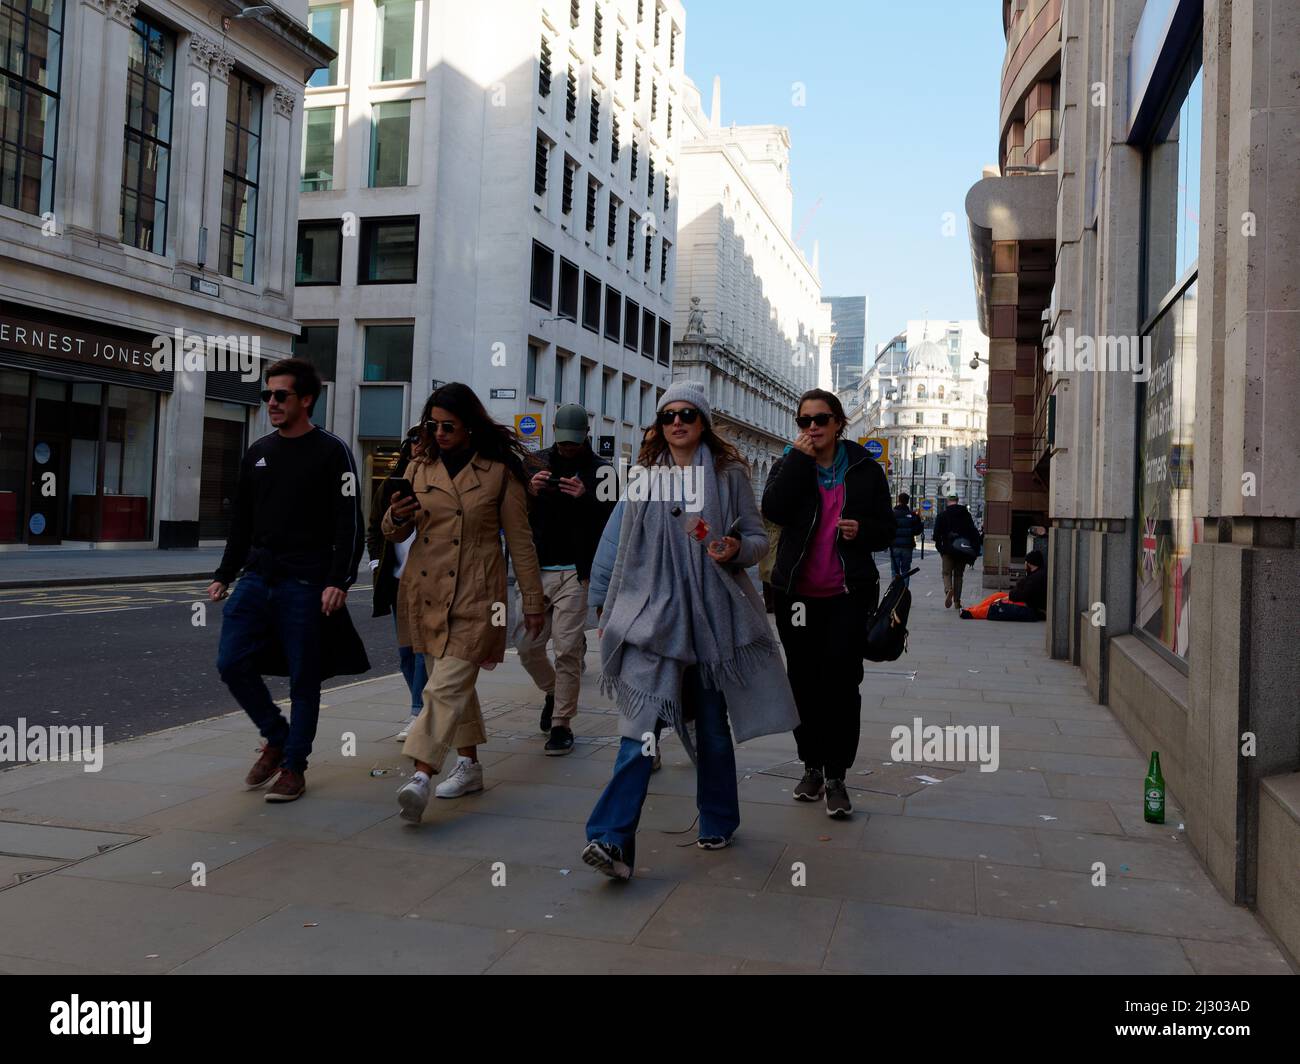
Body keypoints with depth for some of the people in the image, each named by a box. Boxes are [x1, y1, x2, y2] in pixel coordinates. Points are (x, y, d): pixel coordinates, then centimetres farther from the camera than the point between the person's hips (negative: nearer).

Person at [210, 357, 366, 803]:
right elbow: (241, 523, 20)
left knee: (303, 679, 1)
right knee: (232, 664, 0)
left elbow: (348, 525, -10)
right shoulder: (257, 453, 14)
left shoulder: (332, 452, -4)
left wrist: (339, 582, -19)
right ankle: (276, 739, 21)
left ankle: (294, 766, 15)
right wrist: (223, 576, 15)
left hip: (305, 586, -6)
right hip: (256, 579, 6)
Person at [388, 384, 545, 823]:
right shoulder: (419, 467, 10)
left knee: (448, 687, -15)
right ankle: (470, 765, 27)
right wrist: (396, 517, -11)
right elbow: (396, 534, 13)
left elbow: (520, 540, 2)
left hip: (475, 596, -5)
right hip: (425, 591, 5)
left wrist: (533, 601, 2)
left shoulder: (499, 472, -1)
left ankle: (420, 777, -24)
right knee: (456, 683, 14)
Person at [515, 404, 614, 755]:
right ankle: (553, 692, 35)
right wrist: (529, 492, -10)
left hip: (574, 571, -4)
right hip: (537, 569, 4)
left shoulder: (600, 470, 2)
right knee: (526, 646, 7)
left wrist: (586, 498, -21)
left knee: (568, 650, -7)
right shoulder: (539, 462, 11)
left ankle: (561, 724, 4)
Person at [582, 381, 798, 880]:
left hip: (712, 612, 0)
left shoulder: (728, 473, 4)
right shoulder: (644, 475, 8)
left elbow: (758, 537, 6)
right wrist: (610, 615, 15)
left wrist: (737, 549, -17)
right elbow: (628, 550, 13)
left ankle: (716, 824, 30)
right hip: (653, 611, 0)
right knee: (642, 724, -13)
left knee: (712, 723, 11)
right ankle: (613, 841, -16)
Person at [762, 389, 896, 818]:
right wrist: (800, 458, -13)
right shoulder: (789, 465, 7)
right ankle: (812, 767, 25)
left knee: (841, 678, -10)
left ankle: (836, 777, 0)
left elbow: (887, 528, 10)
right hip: (798, 593, 2)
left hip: (847, 593, -2)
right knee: (804, 681, 9)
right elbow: (774, 509, -14)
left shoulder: (864, 469, 5)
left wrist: (862, 530, -11)